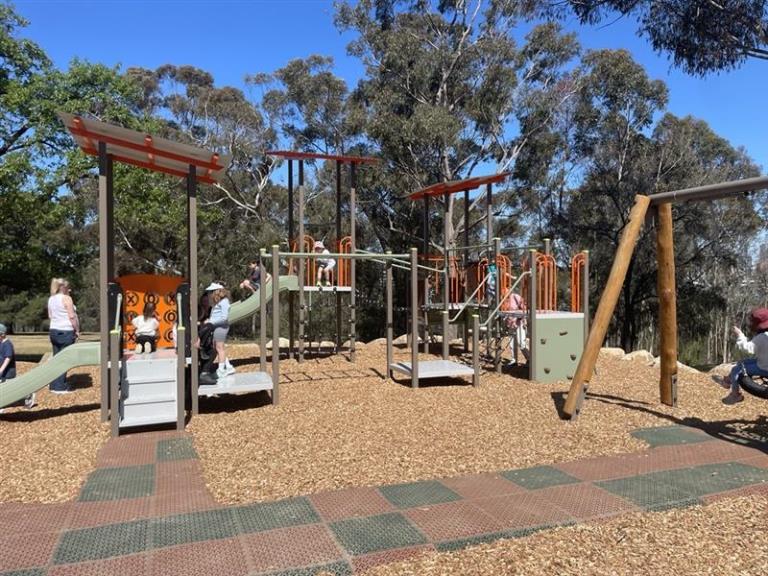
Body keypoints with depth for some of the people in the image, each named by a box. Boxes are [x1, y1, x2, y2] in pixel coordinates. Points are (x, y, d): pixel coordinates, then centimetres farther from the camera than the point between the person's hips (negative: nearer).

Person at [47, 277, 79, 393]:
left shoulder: (51, 299, 13)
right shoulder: (66, 298, -11)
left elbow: (50, 316, 17)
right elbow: (72, 316, -15)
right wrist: (77, 330, -7)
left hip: (53, 331, 8)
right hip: (66, 332, -8)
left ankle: (53, 385, 18)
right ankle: (60, 387, -4)